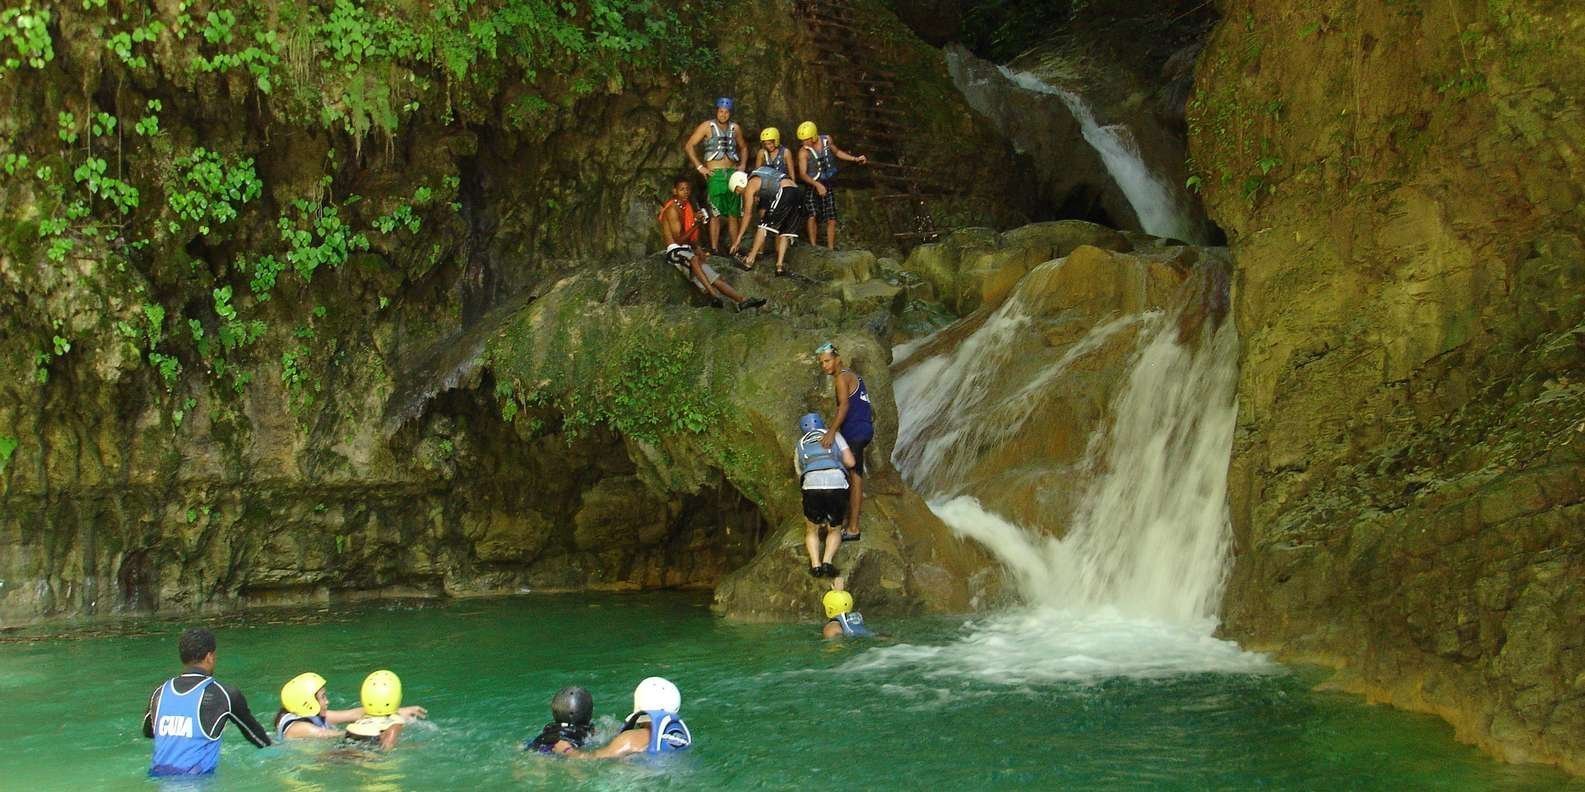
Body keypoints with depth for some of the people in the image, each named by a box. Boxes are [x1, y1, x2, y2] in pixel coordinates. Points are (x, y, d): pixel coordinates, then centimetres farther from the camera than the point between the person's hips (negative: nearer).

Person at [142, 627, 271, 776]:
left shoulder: (159, 693, 12)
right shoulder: (225, 694, 1)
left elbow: (147, 732, 32)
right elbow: (254, 732, 18)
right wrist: (270, 746, 39)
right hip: (196, 781, -5)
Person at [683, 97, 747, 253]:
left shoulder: (735, 128, 12)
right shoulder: (707, 126, -1)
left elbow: (743, 147, 28)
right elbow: (688, 146, -4)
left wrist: (742, 165, 13)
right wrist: (699, 167, -8)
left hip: (733, 173, 4)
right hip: (715, 174, -4)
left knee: (734, 214, 5)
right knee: (716, 214, -7)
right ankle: (714, 249, -7)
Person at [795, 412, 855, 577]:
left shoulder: (800, 446, 28)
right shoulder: (834, 436, 23)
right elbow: (850, 462, 14)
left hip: (812, 487, 0)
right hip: (838, 486, 0)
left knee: (812, 531, 24)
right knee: (835, 530, 22)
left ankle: (815, 564, 1)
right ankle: (827, 561, -2)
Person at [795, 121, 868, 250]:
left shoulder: (827, 140, -5)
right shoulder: (803, 152, -18)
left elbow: (837, 152, 16)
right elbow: (802, 174, -26)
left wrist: (856, 159, 13)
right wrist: (817, 185, -40)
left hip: (826, 186, 4)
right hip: (811, 186, -4)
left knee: (831, 220, 1)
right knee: (813, 216, -19)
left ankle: (831, 249, 9)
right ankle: (813, 247, -12)